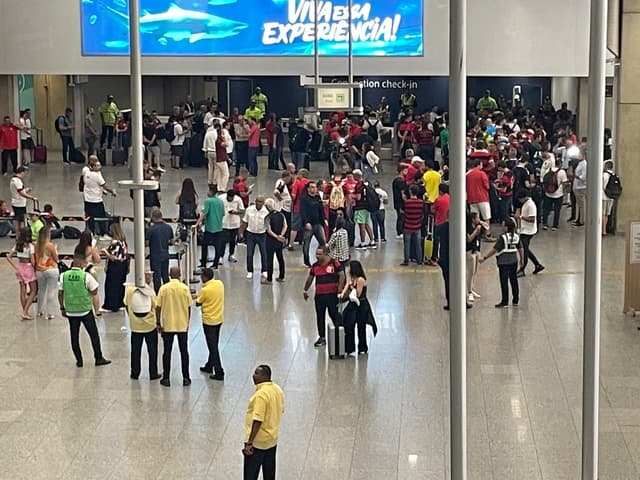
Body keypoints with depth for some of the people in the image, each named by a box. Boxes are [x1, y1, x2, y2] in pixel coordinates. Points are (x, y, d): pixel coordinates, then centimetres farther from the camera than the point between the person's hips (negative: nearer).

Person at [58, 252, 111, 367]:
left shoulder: (63, 276, -5)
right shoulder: (86, 276, -14)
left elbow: (60, 294, 1)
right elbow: (94, 292, -7)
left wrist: (62, 308, 11)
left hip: (71, 311, 3)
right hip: (86, 310, -3)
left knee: (74, 336, 11)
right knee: (94, 335, 11)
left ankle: (79, 361, 15)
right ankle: (98, 358, 17)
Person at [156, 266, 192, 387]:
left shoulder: (164, 288, -8)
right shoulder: (185, 288, -6)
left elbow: (158, 307, -7)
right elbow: (189, 307, -1)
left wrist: (159, 323, 2)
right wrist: (187, 322, 11)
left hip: (167, 326, -1)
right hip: (182, 325, 1)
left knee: (167, 352, 8)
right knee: (184, 351, 9)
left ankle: (166, 378, 10)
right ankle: (186, 378, 12)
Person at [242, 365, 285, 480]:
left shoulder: (261, 394, -25)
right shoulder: (278, 390, 3)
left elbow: (257, 421, -27)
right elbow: (280, 411, 15)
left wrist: (249, 443, -25)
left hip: (257, 442, -8)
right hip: (273, 440, 9)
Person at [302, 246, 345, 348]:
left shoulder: (334, 263, -8)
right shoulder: (315, 266, 8)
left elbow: (342, 275, -8)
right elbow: (310, 279, 20)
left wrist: (340, 289, -16)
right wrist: (305, 290, 25)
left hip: (332, 294, -5)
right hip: (319, 295, 5)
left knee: (334, 315, -1)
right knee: (320, 317, 10)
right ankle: (322, 338, 20)